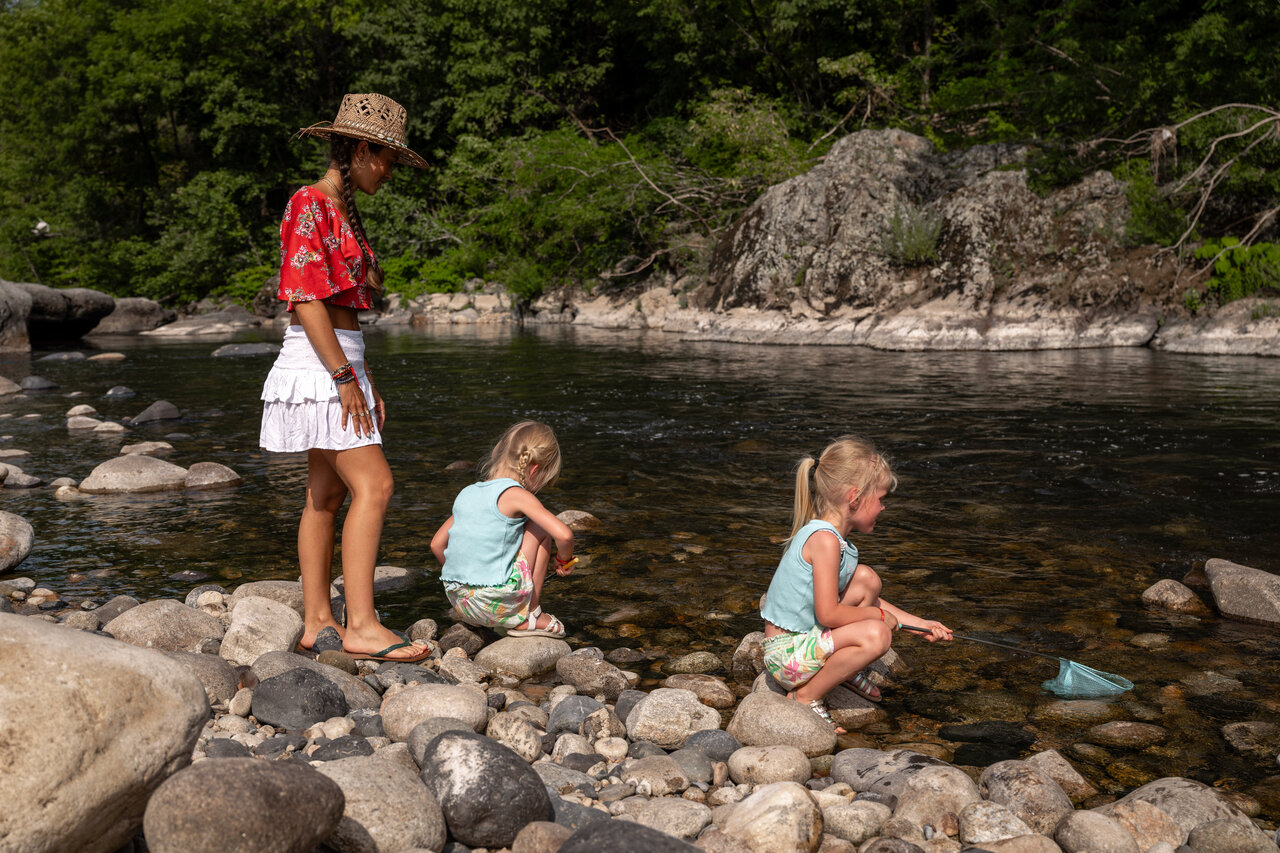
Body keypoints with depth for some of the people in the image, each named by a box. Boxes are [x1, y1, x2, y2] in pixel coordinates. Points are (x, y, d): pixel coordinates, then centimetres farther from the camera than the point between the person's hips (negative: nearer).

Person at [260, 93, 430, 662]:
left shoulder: (342, 211, 18)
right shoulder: (310, 205, -12)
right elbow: (305, 298, -19)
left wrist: (364, 378, 17)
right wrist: (345, 376, -20)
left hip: (340, 360, 10)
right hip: (318, 364, -10)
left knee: (327, 494, 9)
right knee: (373, 485, -13)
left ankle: (317, 621, 14)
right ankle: (362, 626, -12)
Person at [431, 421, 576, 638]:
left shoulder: (466, 493, 13)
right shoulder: (516, 495, -8)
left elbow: (437, 544, 20)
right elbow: (563, 534, -16)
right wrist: (564, 559, 6)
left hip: (458, 602, 8)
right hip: (494, 603, -7)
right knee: (540, 527, 8)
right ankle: (529, 616, 10)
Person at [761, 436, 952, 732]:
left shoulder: (833, 537, 10)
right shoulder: (825, 539, -21)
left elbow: (871, 601, 21)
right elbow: (828, 614, -25)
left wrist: (920, 624, 15)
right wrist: (878, 615, -9)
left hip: (805, 638, 10)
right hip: (787, 657, -10)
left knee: (866, 578, 10)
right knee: (875, 634, -27)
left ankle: (845, 670, 18)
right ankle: (805, 696, -10)